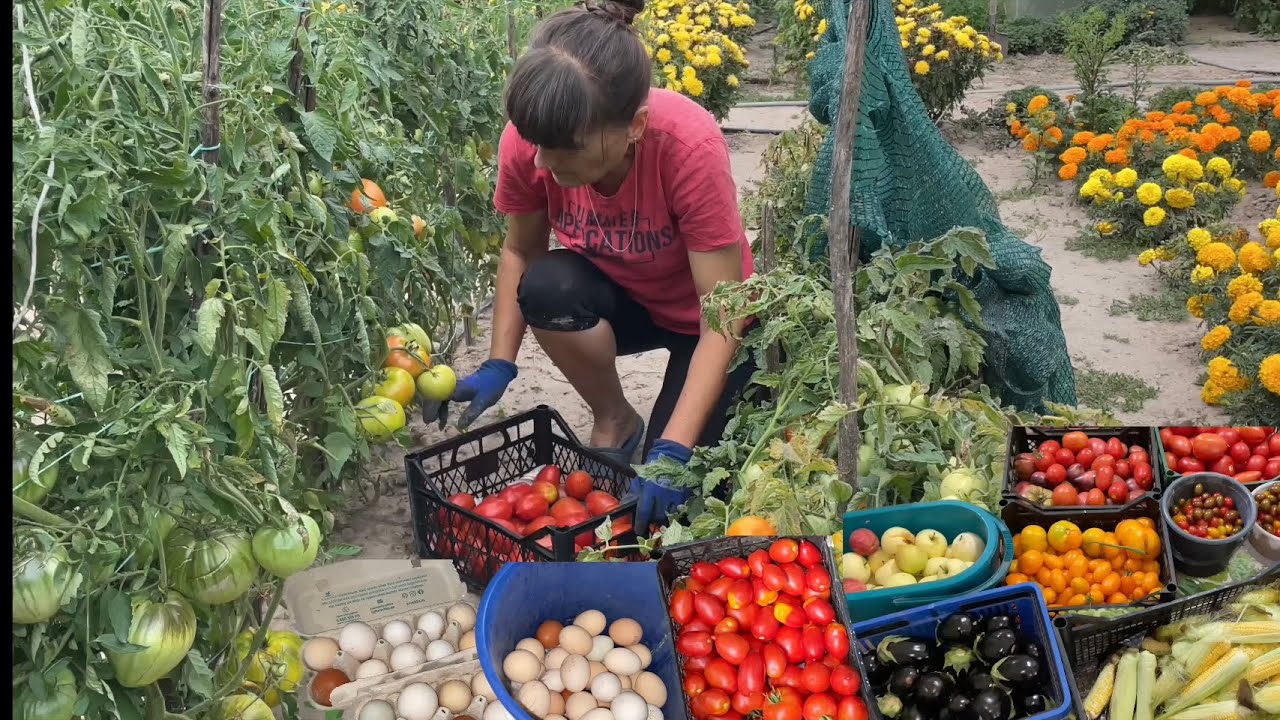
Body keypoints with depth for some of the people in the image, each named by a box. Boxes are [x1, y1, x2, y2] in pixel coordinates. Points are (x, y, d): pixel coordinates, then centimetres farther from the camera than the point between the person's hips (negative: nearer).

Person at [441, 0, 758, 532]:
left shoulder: (691, 146, -36)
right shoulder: (530, 138, -26)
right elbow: (520, 251, -7)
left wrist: (673, 450, -38)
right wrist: (500, 364, -19)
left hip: (704, 315, -3)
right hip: (620, 299, 3)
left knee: (663, 496, -16)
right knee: (546, 288, -32)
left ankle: (734, 394, 16)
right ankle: (614, 421, -3)